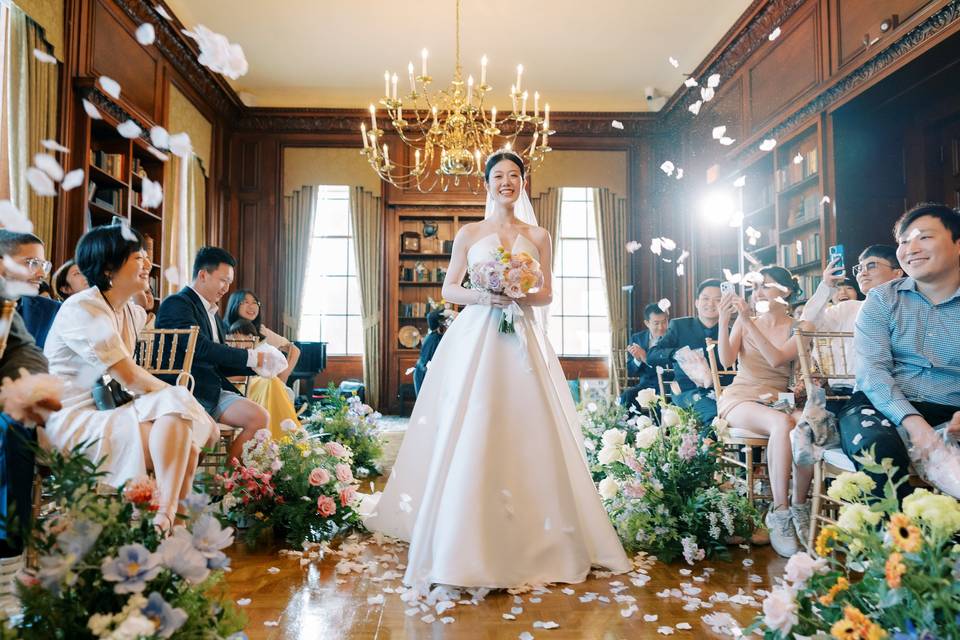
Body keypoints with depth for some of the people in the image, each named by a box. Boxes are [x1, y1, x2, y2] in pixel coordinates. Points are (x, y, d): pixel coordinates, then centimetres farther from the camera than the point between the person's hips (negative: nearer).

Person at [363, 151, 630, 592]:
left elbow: (547, 294, 11)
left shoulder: (538, 236, 12)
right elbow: (449, 290, 7)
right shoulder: (469, 234, 9)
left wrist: (523, 295, -10)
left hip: (521, 341, 1)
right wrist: (481, 296, -11)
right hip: (474, 337, -1)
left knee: (526, 433, -3)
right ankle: (466, 542, 3)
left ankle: (528, 539, 12)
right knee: (468, 435, -7)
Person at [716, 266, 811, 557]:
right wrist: (724, 320, -18)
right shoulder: (743, 323, 10)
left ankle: (799, 507, -16)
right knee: (783, 424, -35)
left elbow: (777, 360, -13)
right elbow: (727, 360, -6)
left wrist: (748, 319, -19)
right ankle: (780, 513, -28)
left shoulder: (796, 328, 7)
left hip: (779, 400, 2)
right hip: (742, 397, -1)